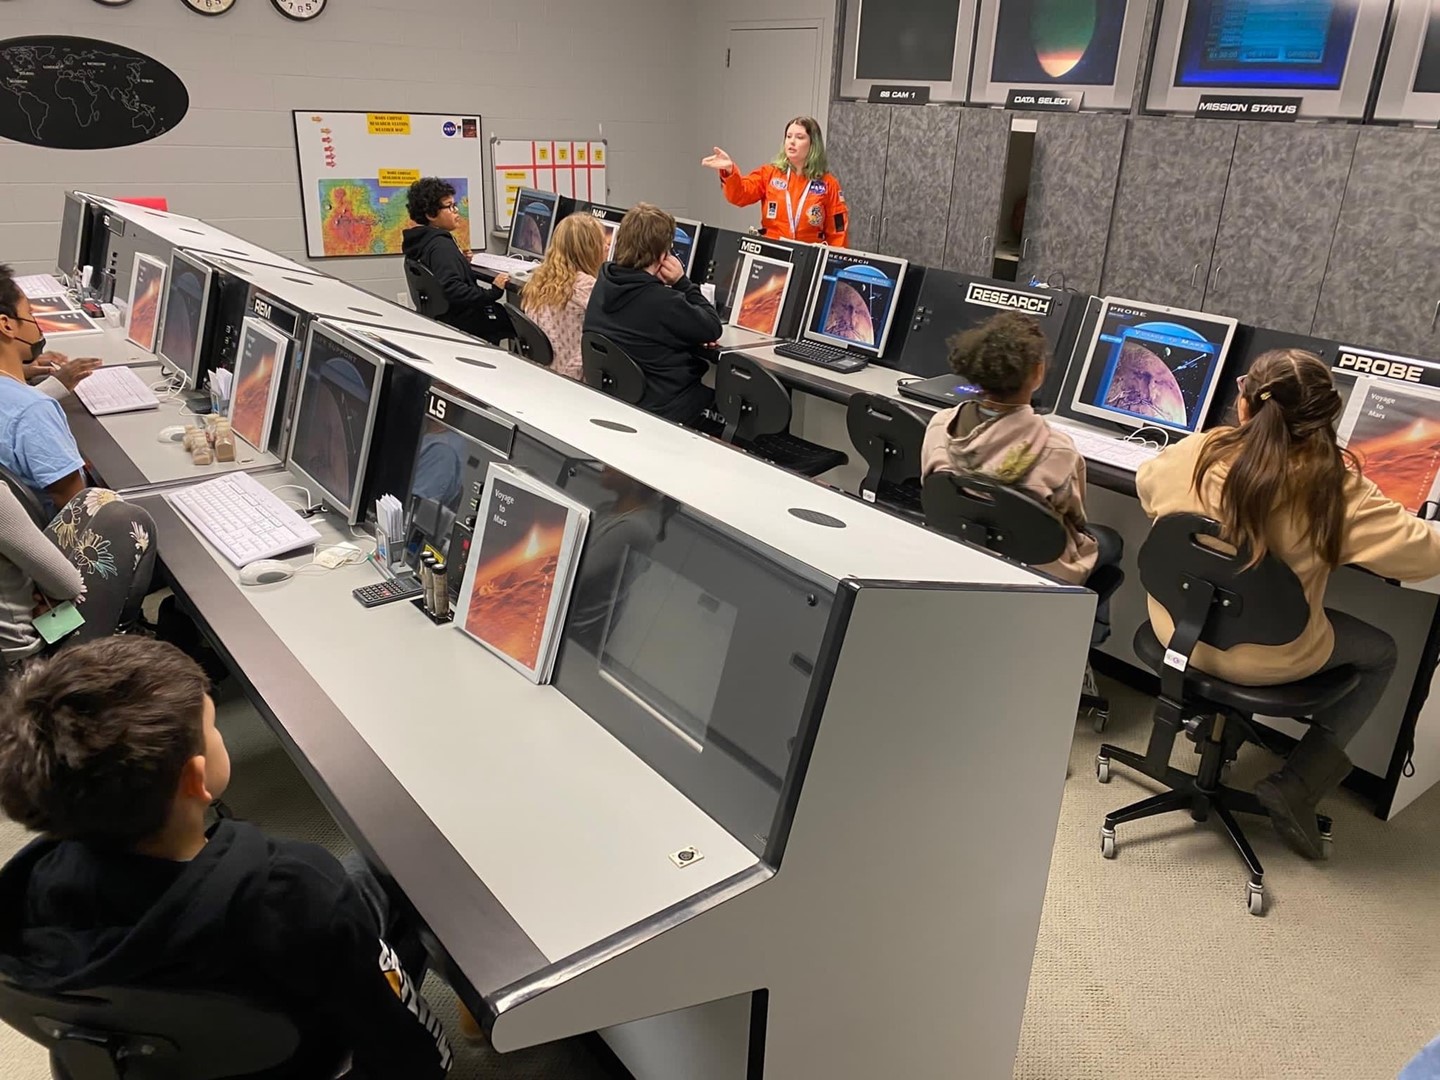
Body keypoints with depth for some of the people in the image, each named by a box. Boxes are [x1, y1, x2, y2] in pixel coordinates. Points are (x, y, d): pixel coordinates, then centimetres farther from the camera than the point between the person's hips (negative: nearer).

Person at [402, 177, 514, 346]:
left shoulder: (422, 241, 10)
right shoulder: (440, 246, -22)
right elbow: (453, 290, -33)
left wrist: (461, 261, 12)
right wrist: (492, 292, -31)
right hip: (464, 322, -10)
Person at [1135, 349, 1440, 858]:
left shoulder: (1193, 453, -15)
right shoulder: (1334, 487, -23)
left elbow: (1145, 485, 8)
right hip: (1265, 660, -4)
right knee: (1381, 653, 24)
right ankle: (1296, 785, 15)